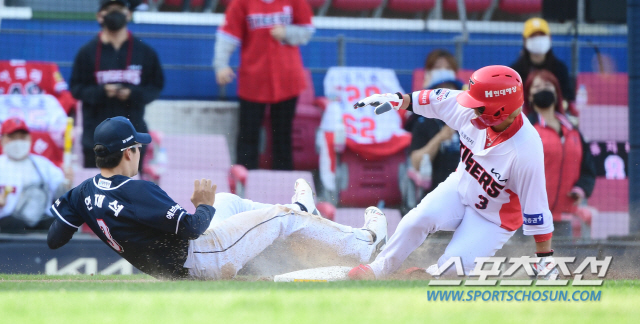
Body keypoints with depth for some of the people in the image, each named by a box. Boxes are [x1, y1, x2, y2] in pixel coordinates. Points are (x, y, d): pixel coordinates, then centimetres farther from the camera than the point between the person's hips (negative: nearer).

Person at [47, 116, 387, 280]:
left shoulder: (85, 191, -9)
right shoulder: (138, 192, -32)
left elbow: (53, 239, -5)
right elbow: (190, 228, -32)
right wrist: (205, 207, -11)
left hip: (174, 268, 9)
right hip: (202, 261, -9)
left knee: (227, 201, 31)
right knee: (285, 216, 7)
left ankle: (296, 214, 54)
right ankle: (364, 243, 25)